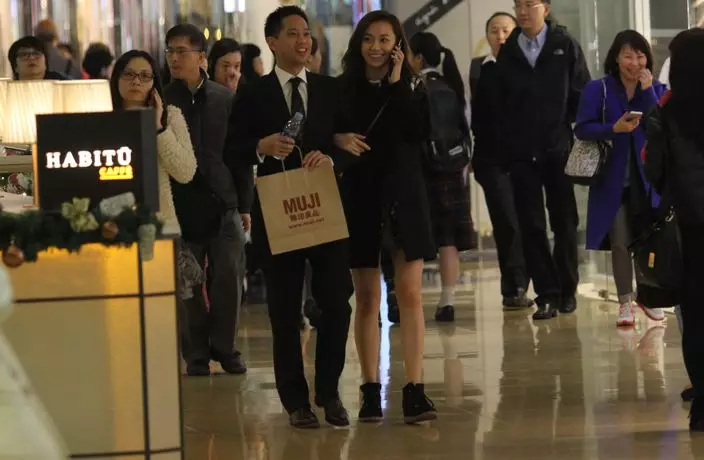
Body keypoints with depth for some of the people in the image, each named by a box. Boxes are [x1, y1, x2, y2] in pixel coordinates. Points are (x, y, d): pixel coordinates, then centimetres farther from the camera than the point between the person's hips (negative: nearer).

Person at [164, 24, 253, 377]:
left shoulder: (225, 99, 6)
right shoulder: (160, 101, 1)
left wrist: (244, 205, 7)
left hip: (223, 204, 1)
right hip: (182, 207, -1)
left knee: (229, 281, 1)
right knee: (189, 286, 2)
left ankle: (224, 348, 17)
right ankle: (196, 355, 12)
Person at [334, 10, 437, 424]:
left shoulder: (411, 89, 3)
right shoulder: (343, 90, 3)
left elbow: (420, 132, -14)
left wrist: (397, 84, -13)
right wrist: (337, 140, -15)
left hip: (403, 195, 0)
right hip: (359, 198, 0)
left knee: (410, 295, -4)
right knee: (367, 298, 4)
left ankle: (415, 390, -5)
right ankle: (371, 390, 10)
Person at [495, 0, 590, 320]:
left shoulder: (565, 46, 1)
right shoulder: (507, 52, 6)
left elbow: (582, 94, 0)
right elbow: (499, 103, 5)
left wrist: (569, 129, -7)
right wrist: (505, 144, -1)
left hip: (558, 150, -1)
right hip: (521, 153, 1)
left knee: (564, 222, 7)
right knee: (531, 226, -1)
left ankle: (567, 290, 18)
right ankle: (547, 294, 3)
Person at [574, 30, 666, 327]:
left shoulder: (657, 90, 4)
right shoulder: (598, 89, -3)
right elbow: (582, 129, -8)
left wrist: (647, 91, -17)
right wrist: (614, 129, -23)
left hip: (647, 178, 1)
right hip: (612, 178, -1)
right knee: (619, 242, 0)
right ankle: (625, 302, 10)